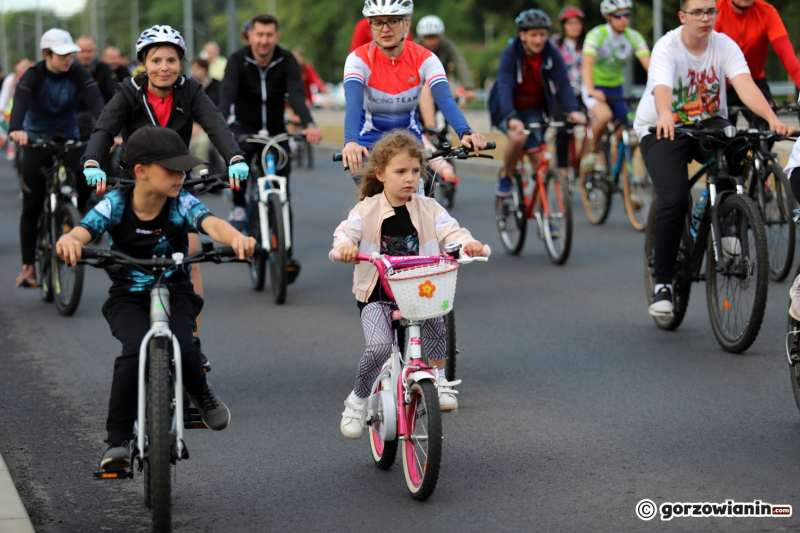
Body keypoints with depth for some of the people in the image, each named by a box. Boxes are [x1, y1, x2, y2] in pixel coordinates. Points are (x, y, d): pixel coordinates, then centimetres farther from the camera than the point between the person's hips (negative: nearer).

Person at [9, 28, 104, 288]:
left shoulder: (78, 74, -10)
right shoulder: (33, 76, -15)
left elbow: (95, 99, -26)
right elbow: (21, 100, -34)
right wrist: (15, 128, -55)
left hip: (69, 139, 2)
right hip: (36, 140, -2)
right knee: (32, 206, -4)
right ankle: (28, 266, 4)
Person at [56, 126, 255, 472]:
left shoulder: (182, 204, -11)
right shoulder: (115, 205, -11)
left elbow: (212, 224, -30)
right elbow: (84, 230, -25)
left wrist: (236, 238, -54)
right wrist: (69, 241, -52)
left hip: (175, 293, 1)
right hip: (128, 297, 0)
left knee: (180, 348, -26)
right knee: (135, 351, -28)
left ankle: (201, 394, 12)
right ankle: (116, 441, -16)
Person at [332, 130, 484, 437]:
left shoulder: (428, 209, 3)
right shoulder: (368, 210, -2)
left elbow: (449, 230, -8)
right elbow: (346, 230, -13)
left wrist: (467, 243, -31)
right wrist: (345, 245, -38)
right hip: (377, 296, -2)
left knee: (433, 317, -30)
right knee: (379, 348, -23)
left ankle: (440, 379, -9)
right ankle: (358, 399, 3)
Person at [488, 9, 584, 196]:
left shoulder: (551, 54, -14)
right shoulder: (510, 54, -23)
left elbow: (563, 84, -20)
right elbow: (505, 87, -34)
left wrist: (573, 110, -39)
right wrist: (511, 118, -50)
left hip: (534, 110, 3)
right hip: (508, 110, -3)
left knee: (538, 157, -8)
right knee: (518, 136, -32)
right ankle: (504, 177, -6)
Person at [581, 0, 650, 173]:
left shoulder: (633, 37, -9)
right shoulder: (596, 35, -21)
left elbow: (648, 64, -20)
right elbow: (587, 64, -34)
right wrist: (590, 90, -51)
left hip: (616, 87, 5)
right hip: (595, 87, -5)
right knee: (604, 115, -33)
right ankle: (592, 153, -10)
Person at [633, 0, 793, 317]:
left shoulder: (725, 46, -11)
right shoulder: (667, 48, -20)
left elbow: (745, 84, -26)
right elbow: (662, 89, -38)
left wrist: (772, 119, -44)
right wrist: (665, 118, -61)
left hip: (709, 124, 3)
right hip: (662, 130, -3)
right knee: (673, 201, -23)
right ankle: (663, 284, -8)